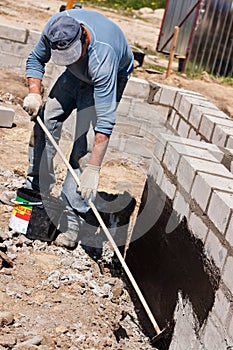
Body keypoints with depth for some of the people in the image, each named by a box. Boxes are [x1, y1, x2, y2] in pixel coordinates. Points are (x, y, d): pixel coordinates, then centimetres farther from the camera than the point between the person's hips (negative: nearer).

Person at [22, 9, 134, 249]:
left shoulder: (102, 56, -44)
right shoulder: (55, 27, -29)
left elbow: (105, 121, -46)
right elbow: (36, 59, -7)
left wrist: (93, 170, -49)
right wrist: (34, 93, -25)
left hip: (112, 79, -6)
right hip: (76, 76, 6)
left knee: (84, 143, -17)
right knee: (46, 117, -6)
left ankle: (72, 220, -14)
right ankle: (34, 187, 11)